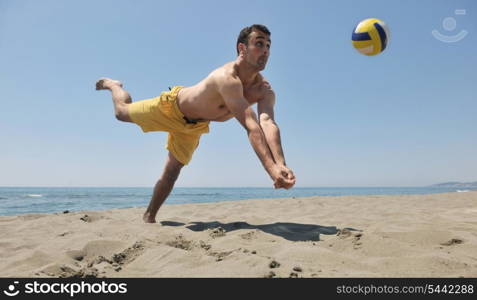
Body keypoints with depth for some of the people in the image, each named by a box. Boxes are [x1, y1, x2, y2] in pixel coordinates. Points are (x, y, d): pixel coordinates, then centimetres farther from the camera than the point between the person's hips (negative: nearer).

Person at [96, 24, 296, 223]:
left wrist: (281, 165, -58)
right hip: (171, 106, -5)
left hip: (194, 125, 5)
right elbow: (251, 127, -55)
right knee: (122, 112, 16)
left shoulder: (264, 90, -24)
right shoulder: (227, 77, -44)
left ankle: (149, 217, 28)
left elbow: (268, 124, -42)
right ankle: (113, 85, 50)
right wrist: (271, 169, -61)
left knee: (172, 172, 9)